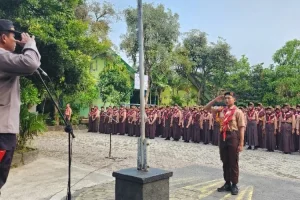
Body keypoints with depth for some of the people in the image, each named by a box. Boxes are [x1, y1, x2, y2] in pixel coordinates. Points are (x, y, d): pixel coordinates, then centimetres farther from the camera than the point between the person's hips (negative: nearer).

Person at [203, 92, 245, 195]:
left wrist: (241, 143, -14)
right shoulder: (222, 110, 9)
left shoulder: (238, 112, -6)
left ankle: (234, 185, 19)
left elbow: (242, 128, -9)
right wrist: (215, 100, 2)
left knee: (233, 162, 5)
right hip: (223, 136, 5)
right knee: (225, 162, 13)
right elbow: (206, 108, 13)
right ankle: (227, 183, 27)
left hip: (233, 136, -5)